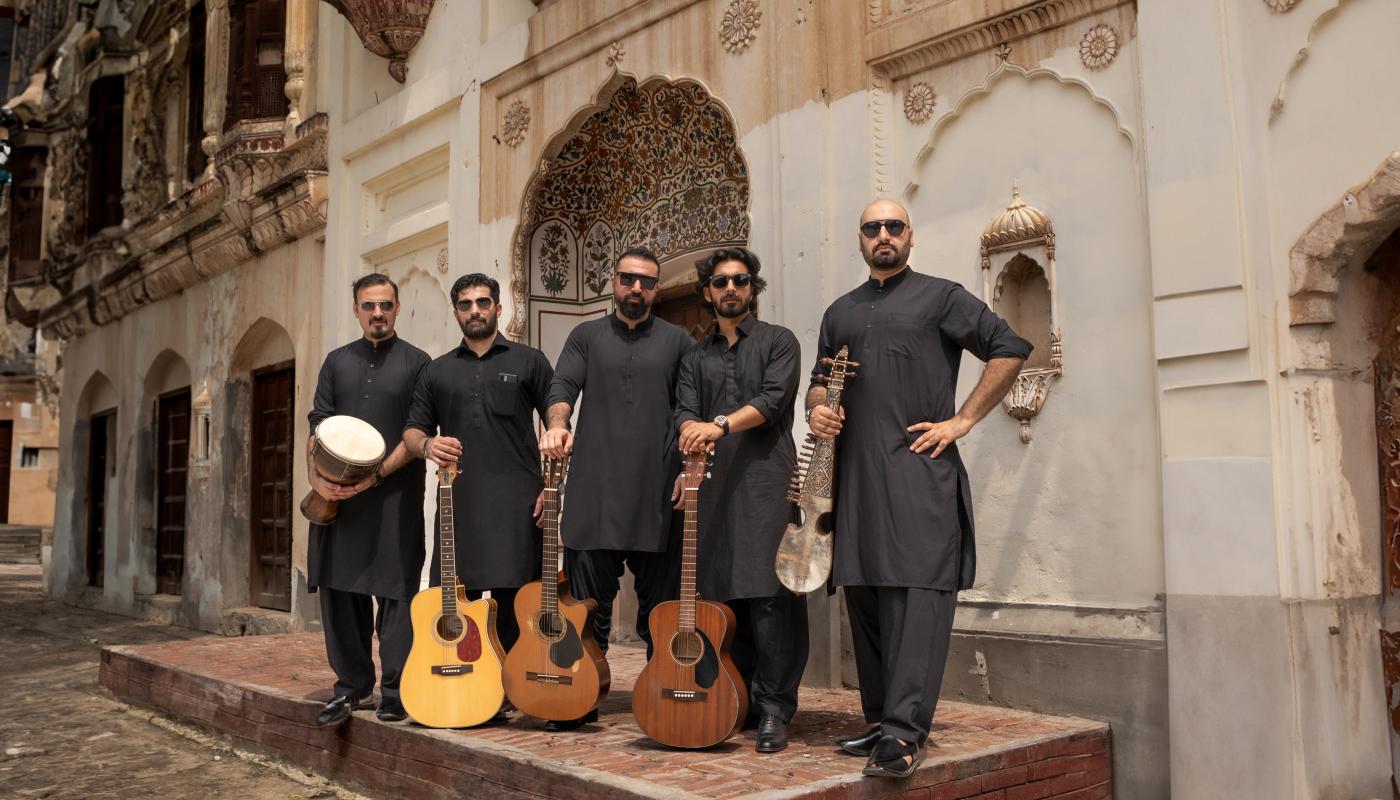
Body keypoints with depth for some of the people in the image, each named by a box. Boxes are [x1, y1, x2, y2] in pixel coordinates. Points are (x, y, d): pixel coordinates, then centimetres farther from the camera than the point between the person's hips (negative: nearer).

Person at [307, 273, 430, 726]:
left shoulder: (416, 363, 4)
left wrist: (376, 474, -14)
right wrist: (316, 476, -7)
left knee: (395, 592, -2)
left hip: (395, 496, -4)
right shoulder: (337, 362, 16)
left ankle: (395, 690, 7)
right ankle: (352, 686, 16)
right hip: (337, 496, 4)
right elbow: (318, 425, 10)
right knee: (339, 589, 5)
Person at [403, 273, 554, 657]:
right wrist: (426, 444, -7)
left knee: (514, 607, 0)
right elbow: (412, 430, 18)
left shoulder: (528, 361, 8)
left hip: (516, 505, -3)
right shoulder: (437, 371, 17)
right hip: (458, 503, 3)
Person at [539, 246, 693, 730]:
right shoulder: (587, 336, 15)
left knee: (660, 606, 5)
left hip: (657, 493, 0)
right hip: (594, 490, 1)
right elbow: (562, 386, 2)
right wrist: (557, 424, -18)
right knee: (588, 603, 4)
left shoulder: (677, 341, 13)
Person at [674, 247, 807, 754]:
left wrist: (722, 424, -20)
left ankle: (774, 711, -5)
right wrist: (692, 429, -17)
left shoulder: (778, 342, 9)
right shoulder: (696, 357, 21)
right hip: (712, 486, 4)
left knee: (769, 594, -10)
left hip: (766, 482, -4)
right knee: (721, 593, 4)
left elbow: (773, 399, -6)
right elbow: (685, 409, 7)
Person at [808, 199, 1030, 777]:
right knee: (865, 598, 8)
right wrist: (816, 408, 1)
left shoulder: (940, 296, 5)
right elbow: (819, 377, 25)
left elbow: (1010, 349, 0)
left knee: (917, 594, -12)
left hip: (919, 469, -5)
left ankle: (906, 729, -13)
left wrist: (964, 420, -6)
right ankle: (880, 720, 17)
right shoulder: (841, 312, 20)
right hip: (856, 474, 6)